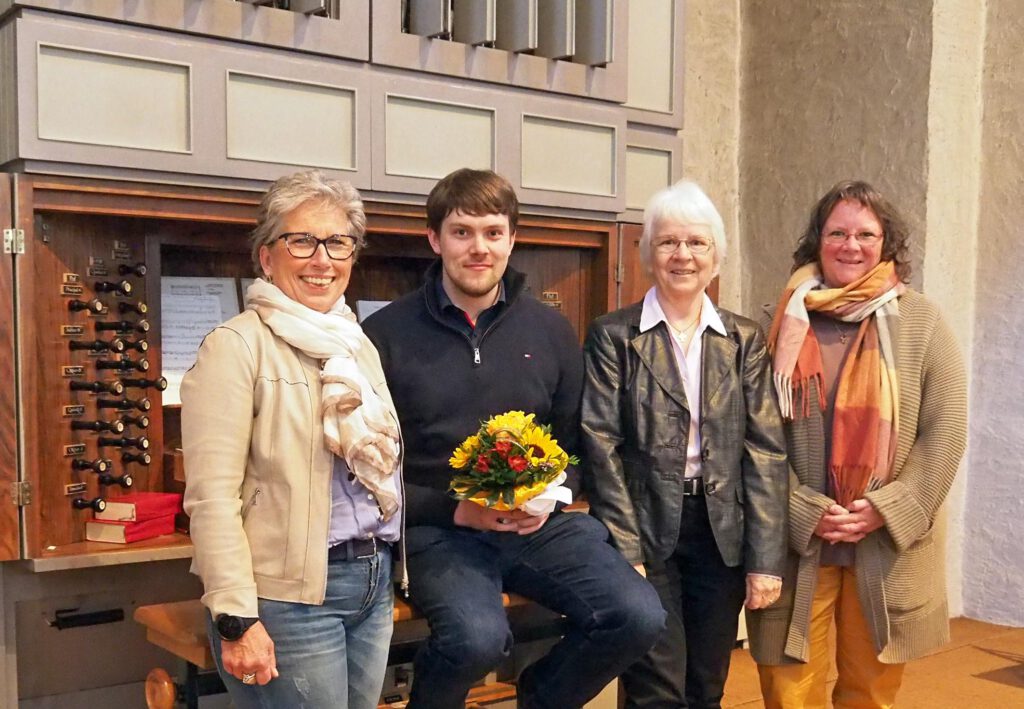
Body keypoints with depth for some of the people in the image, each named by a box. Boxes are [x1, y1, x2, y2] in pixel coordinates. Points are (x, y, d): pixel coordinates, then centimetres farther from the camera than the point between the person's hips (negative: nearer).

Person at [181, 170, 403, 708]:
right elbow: (212, 496, -15)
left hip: (375, 584, 7)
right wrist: (237, 618, -20)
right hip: (288, 597, -7)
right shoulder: (239, 345, -9)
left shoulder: (360, 346, 13)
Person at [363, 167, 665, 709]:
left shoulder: (551, 331, 9)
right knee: (478, 637, -33)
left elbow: (576, 444, 15)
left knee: (639, 616, -16)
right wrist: (454, 509, -14)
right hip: (436, 528, -4)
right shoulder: (387, 334, -3)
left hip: (538, 524, 4)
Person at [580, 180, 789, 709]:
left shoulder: (745, 340, 6)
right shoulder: (613, 335, -2)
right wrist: (625, 551, -13)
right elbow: (602, 447, -7)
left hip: (723, 534, 3)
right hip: (646, 532, -3)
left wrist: (765, 558, -5)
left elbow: (765, 450, 1)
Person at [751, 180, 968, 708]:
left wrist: (885, 511, -11)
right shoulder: (783, 323, 3)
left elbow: (944, 433, -2)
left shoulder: (921, 322, 3)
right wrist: (805, 512, -11)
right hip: (794, 545, 0)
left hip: (888, 551, 0)